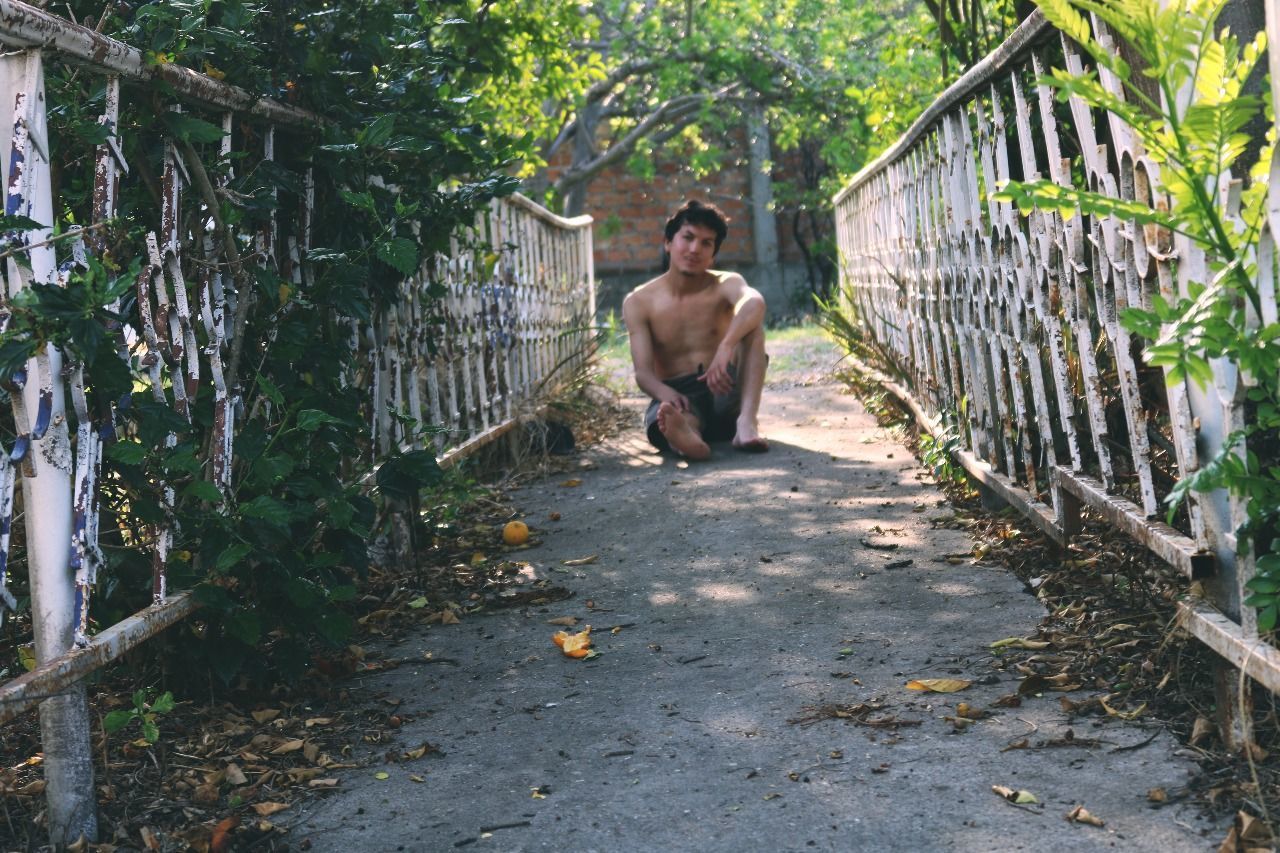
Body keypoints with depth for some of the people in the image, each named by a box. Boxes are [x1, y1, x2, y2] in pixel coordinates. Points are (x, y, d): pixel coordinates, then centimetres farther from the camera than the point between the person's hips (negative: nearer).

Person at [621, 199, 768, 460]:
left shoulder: (726, 285, 0)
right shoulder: (638, 302, 2)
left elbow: (754, 302, -26)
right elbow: (643, 372, -9)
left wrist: (726, 347, -47)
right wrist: (667, 394, -34)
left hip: (727, 394, 1)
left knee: (748, 319, -23)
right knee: (664, 416, -37)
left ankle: (747, 422, -40)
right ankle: (685, 433, -74)